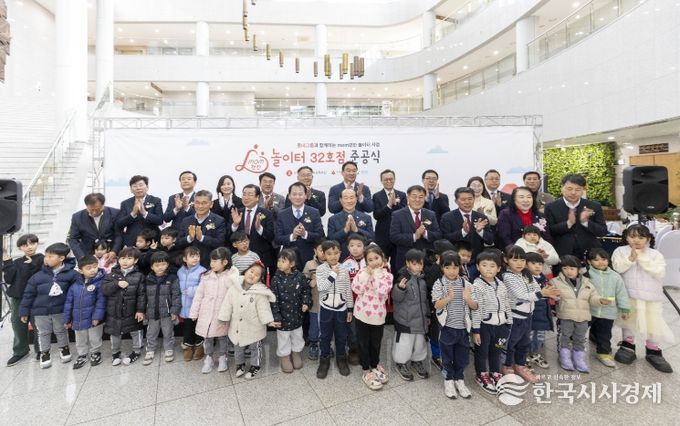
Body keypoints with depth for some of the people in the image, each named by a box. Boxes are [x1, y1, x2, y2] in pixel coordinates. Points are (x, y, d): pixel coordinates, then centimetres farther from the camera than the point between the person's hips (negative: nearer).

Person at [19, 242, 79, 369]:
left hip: (60, 310, -2)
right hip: (40, 311, 2)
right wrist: (24, 311, 3)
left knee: (61, 331, 16)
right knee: (43, 333, 17)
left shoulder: (71, 273, -15)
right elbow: (28, 294, 0)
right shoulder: (38, 276, -8)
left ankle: (64, 348, 37)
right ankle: (44, 352, 35)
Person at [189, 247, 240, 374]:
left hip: (222, 314, -2)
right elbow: (199, 295, 2)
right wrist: (194, 312, 5)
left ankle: (222, 358, 35)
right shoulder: (206, 276, -4)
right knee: (207, 337, 15)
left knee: (222, 337, 14)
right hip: (206, 313, 3)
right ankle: (208, 358, 34)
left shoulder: (231, 277, -14)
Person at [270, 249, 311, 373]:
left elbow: (306, 290, 3)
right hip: (283, 316, -2)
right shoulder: (276, 279, -16)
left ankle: (297, 354, 44)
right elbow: (274, 299, -13)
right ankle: (285, 358, 36)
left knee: (297, 336, 21)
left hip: (297, 314, 2)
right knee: (283, 339, 14)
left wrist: (306, 302, -12)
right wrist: (276, 316, -15)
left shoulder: (300, 276, -11)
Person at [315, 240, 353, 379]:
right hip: (326, 308, -1)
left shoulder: (344, 269, -4)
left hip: (341, 308, 1)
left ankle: (341, 358, 35)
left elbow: (348, 290, 1)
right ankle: (324, 360, 31)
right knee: (325, 336, 13)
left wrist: (350, 309, 2)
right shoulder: (320, 269, -10)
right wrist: (333, 274, -25)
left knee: (341, 335, 15)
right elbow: (321, 288, -21)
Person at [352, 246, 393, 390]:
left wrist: (376, 273, -19)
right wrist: (366, 273, -19)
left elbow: (382, 292, -23)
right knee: (363, 343, 12)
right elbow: (356, 289, -16)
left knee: (375, 343, 18)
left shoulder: (387, 275, -6)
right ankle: (367, 371, 30)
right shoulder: (363, 272, -4)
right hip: (361, 314, 0)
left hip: (377, 315, 0)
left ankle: (375, 365, 44)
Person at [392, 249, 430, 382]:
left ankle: (417, 361, 42)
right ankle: (401, 363, 27)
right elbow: (396, 298, -19)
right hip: (405, 318, -6)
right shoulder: (403, 277, -18)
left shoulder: (422, 278, 3)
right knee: (404, 342, 4)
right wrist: (400, 288, -39)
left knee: (420, 341, 19)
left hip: (420, 317, 6)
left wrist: (427, 314, 20)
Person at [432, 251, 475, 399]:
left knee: (462, 356, 15)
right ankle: (449, 381, 29)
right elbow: (437, 306, -17)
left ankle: (459, 380, 34)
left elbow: (475, 306, 0)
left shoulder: (466, 284, -2)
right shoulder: (439, 284, -10)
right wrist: (449, 297, -33)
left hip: (463, 327, 3)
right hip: (447, 327, -3)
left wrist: (468, 299, -21)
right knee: (447, 356, 12)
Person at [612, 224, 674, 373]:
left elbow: (659, 272, -12)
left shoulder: (655, 255, 1)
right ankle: (628, 345, 27)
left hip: (652, 296, 1)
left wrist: (643, 259, -17)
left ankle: (653, 351, 24)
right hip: (628, 295, -1)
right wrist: (631, 258, -21)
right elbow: (617, 268, -11)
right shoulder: (620, 251, -1)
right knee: (628, 319, 9)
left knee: (653, 322, 4)